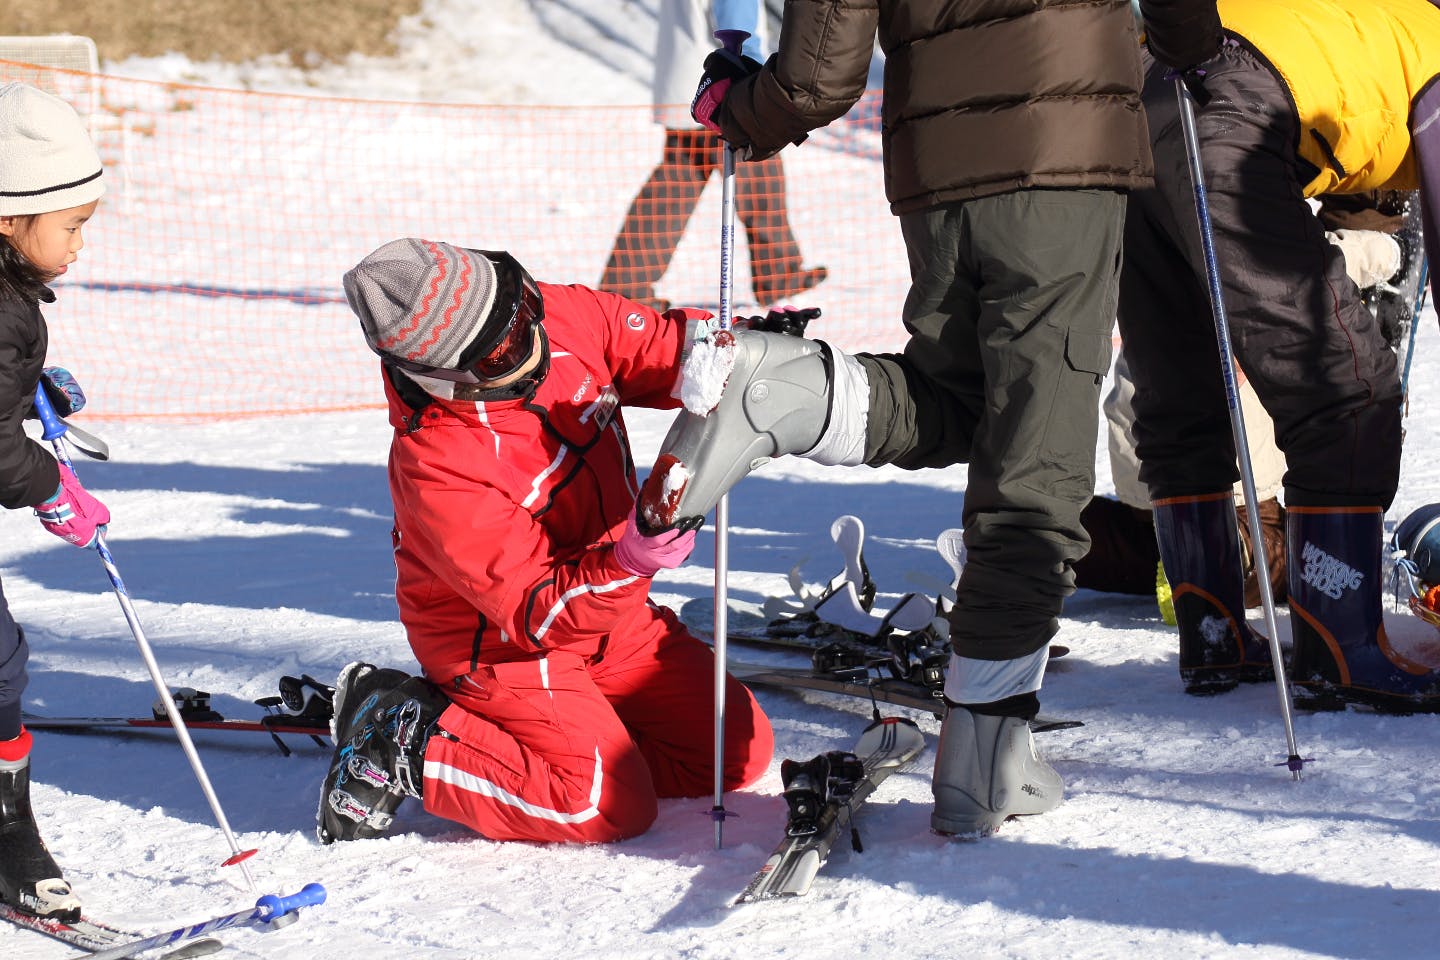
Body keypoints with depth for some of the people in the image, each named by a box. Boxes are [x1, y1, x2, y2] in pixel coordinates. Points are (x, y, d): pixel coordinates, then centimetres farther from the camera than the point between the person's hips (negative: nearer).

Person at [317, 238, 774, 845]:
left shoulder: (565, 317, -16)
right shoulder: (435, 466, -33)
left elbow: (663, 347, 2)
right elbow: (538, 614, -30)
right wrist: (628, 561, -47)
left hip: (613, 621, 7)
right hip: (502, 649, -7)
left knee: (741, 752, 4)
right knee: (612, 808, -18)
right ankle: (409, 744, -2)